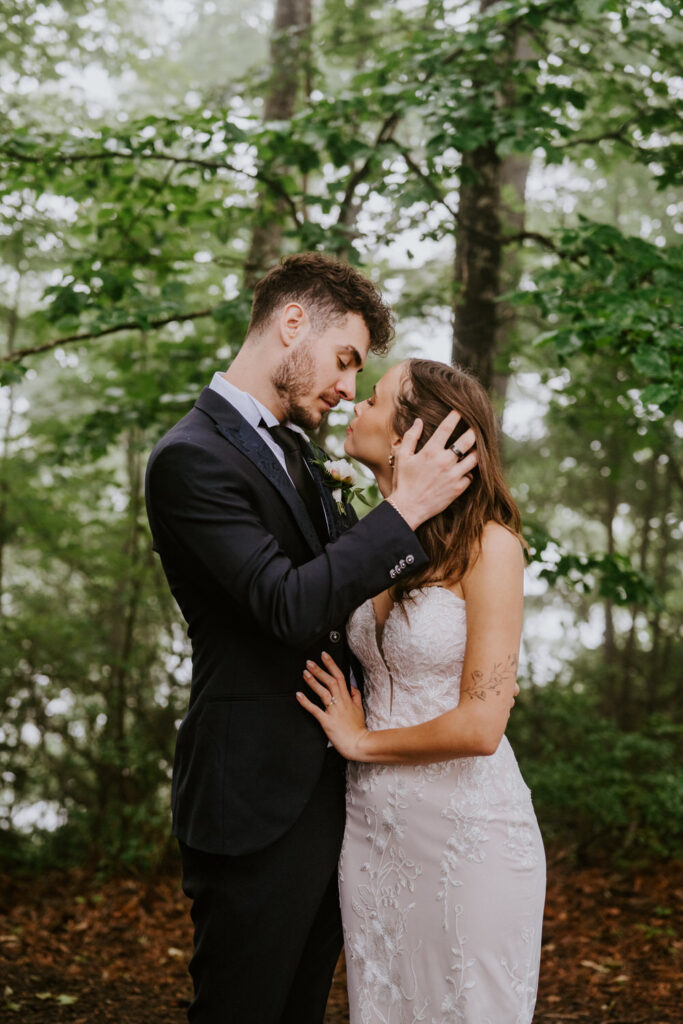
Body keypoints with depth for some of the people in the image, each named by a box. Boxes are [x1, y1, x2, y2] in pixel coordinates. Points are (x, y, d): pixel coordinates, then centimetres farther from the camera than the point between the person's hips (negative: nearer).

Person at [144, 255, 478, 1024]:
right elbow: (291, 607, -25)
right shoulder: (191, 457, -16)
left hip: (326, 788, 9)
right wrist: (407, 507, -21)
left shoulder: (295, 453, 14)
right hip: (257, 802, -9)